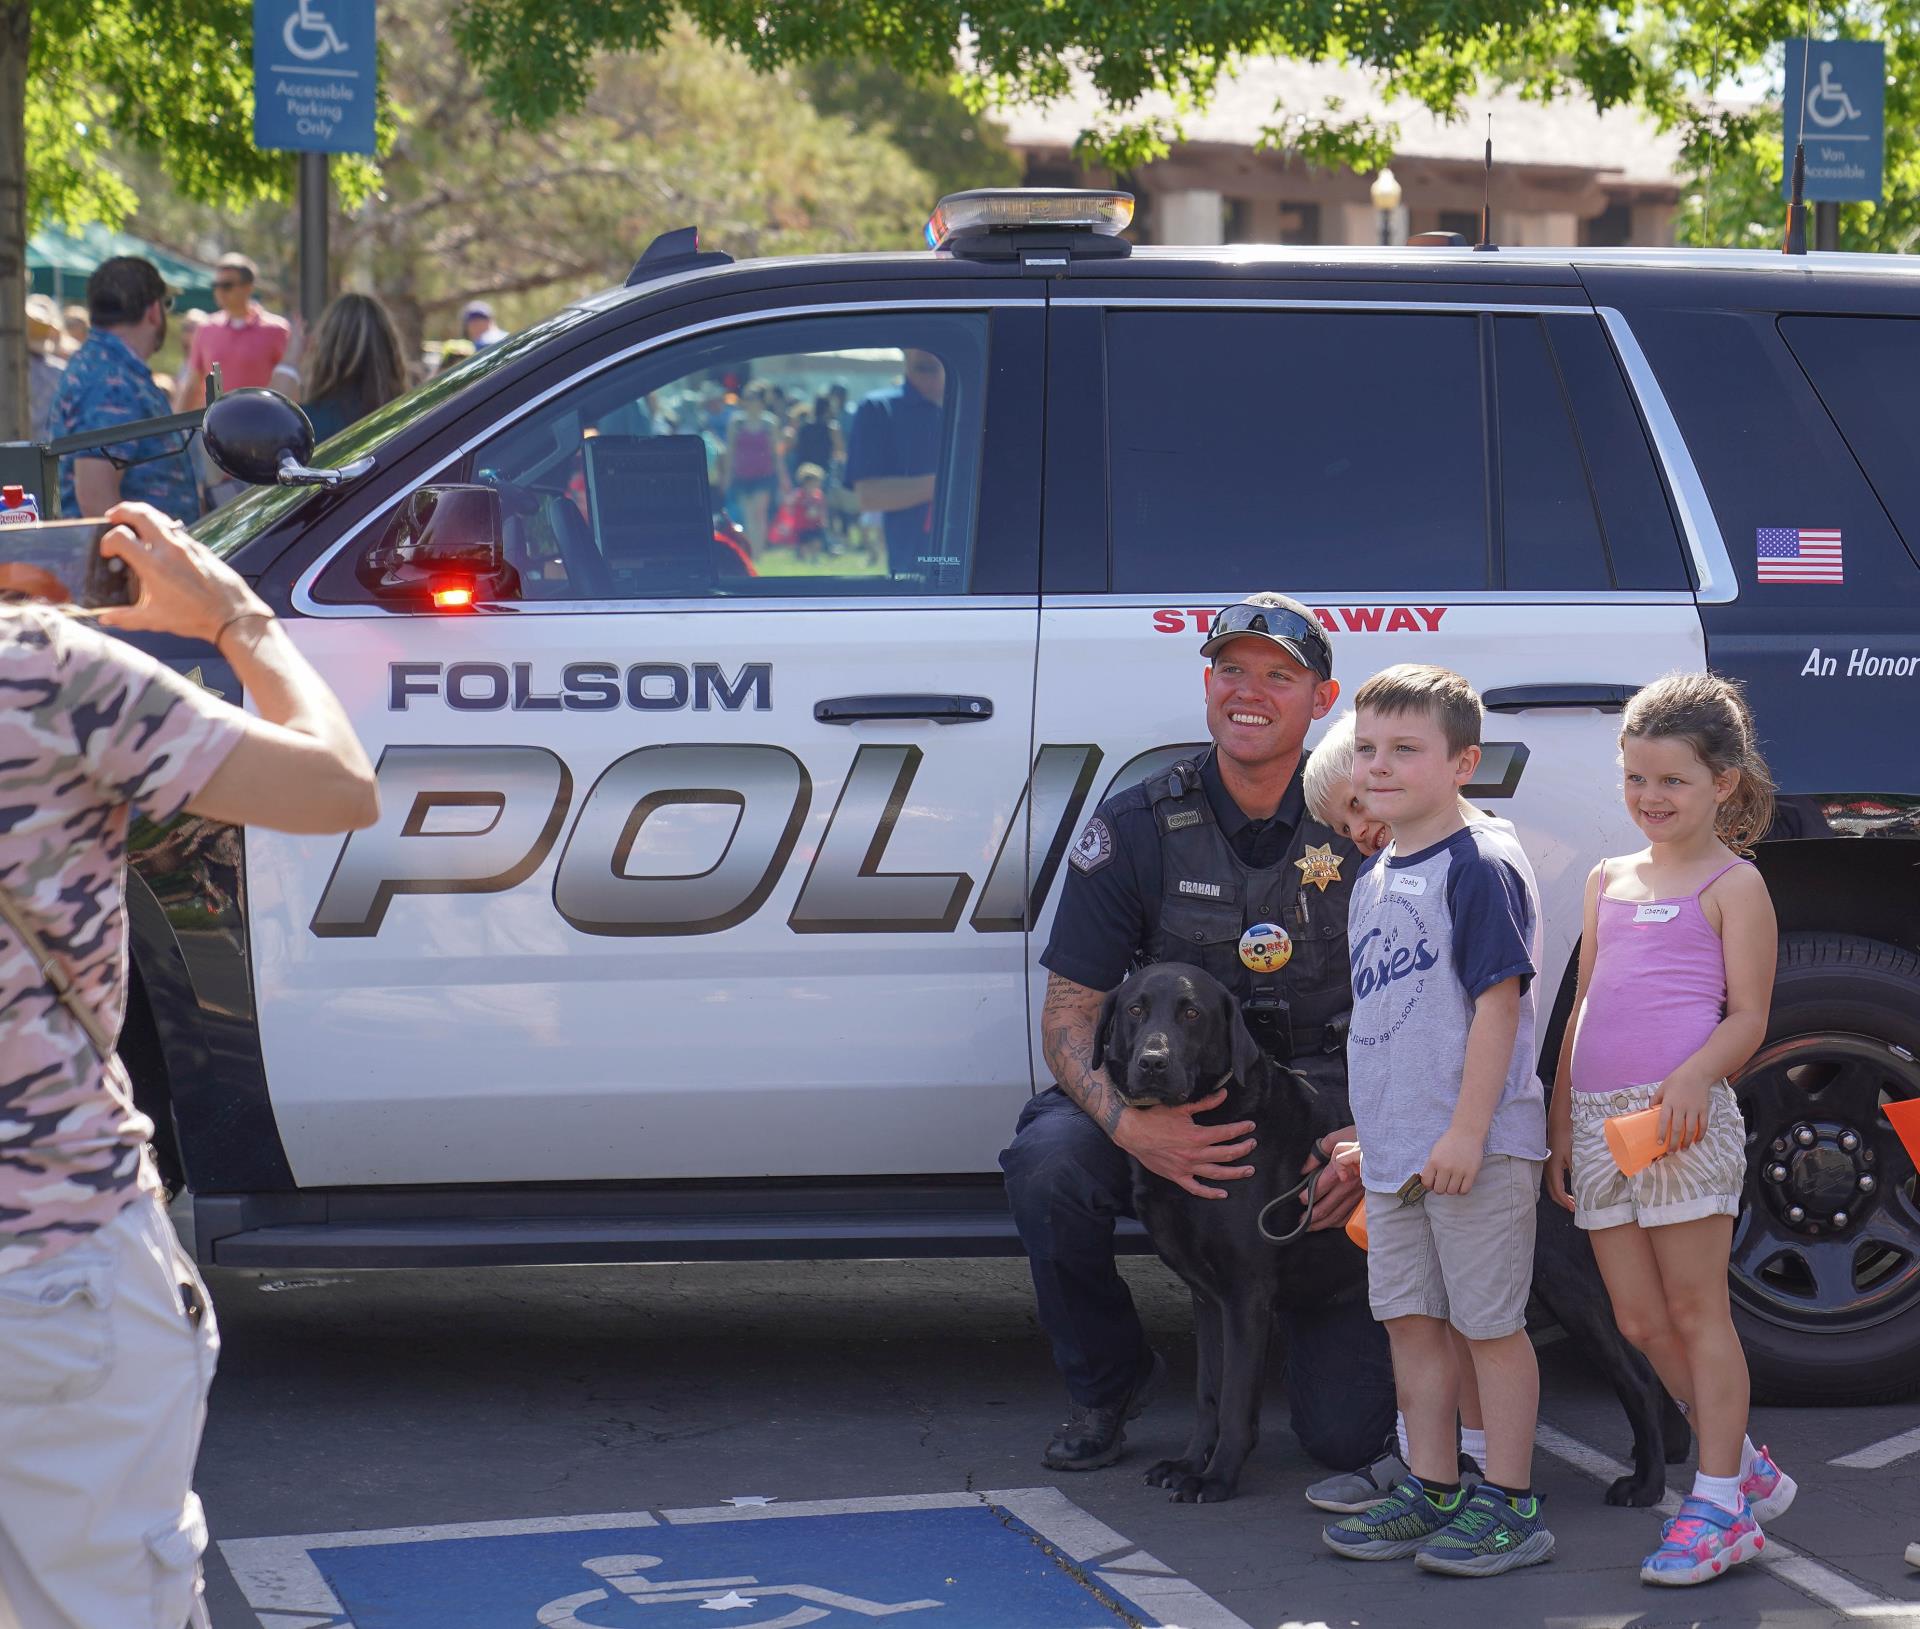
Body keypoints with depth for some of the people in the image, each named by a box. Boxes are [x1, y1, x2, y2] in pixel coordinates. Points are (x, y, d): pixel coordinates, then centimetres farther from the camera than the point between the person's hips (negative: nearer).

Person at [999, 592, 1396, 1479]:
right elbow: (1070, 1013, -7)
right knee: (1047, 1164, -33)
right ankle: (1107, 1384, -5)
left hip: (1328, 1113, -1)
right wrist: (1133, 1126, -28)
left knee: (1345, 1435, -8)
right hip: (1178, 1104, 1)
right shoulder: (1137, 827, -5)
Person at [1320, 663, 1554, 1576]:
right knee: (1410, 1319, 13)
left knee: (1490, 1323, 0)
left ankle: (1509, 1506, 7)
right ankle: (1431, 1490, 24)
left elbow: (1499, 1000, -17)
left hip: (1472, 1148, -8)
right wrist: (1368, 1134, 20)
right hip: (1393, 1148, 9)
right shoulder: (1372, 881, 14)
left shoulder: (1479, 869, -13)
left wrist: (1467, 1132, -21)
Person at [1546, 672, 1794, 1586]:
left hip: (1684, 1115, -7)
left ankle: (1718, 1505, 3)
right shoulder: (1608, 881, 19)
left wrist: (1694, 1076, -23)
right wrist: (1561, 1131, 18)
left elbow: (1748, 1016, -5)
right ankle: (1745, 1468, 22)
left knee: (1694, 1310, -3)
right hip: (1598, 1120, 7)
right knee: (1639, 1321, 8)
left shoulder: (1733, 884, 1)